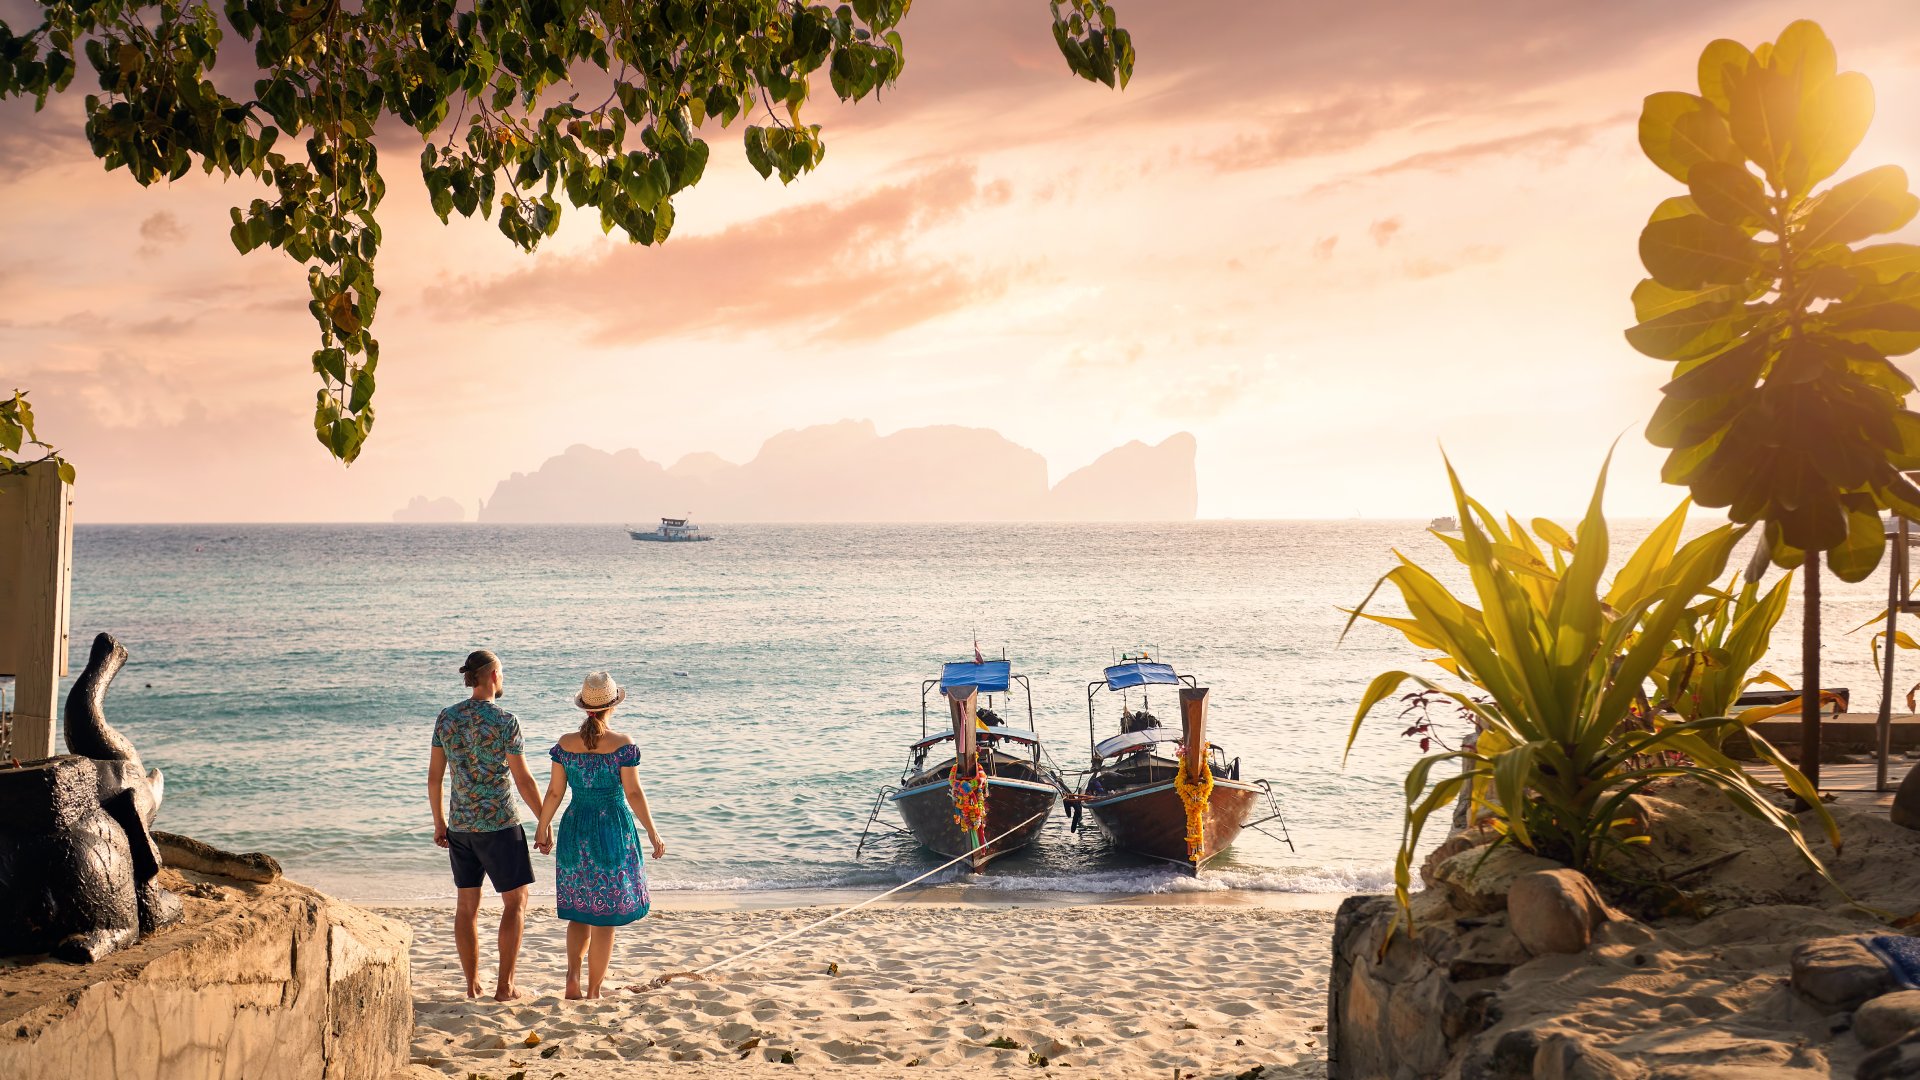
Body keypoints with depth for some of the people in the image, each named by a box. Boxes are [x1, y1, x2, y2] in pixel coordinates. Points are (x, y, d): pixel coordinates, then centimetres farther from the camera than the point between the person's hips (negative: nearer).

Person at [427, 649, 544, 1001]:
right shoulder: (504, 721, -12)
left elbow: (434, 775, 7)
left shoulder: (447, 718, 3)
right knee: (515, 901, 5)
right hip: (499, 825, -5)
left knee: (467, 904, 13)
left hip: (459, 824, 5)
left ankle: (472, 984, 17)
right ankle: (504, 986, 1)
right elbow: (523, 780, -11)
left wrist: (438, 821, 18)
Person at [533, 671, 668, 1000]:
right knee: (604, 917, 5)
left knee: (578, 911, 17)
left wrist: (542, 829, 17)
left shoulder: (565, 744, -1)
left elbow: (555, 792, 3)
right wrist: (653, 833, -1)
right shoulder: (622, 744, -10)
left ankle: (573, 974, -2)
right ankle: (593, 991, 9)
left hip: (576, 830, 3)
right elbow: (633, 793, -9)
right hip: (613, 829, -3)